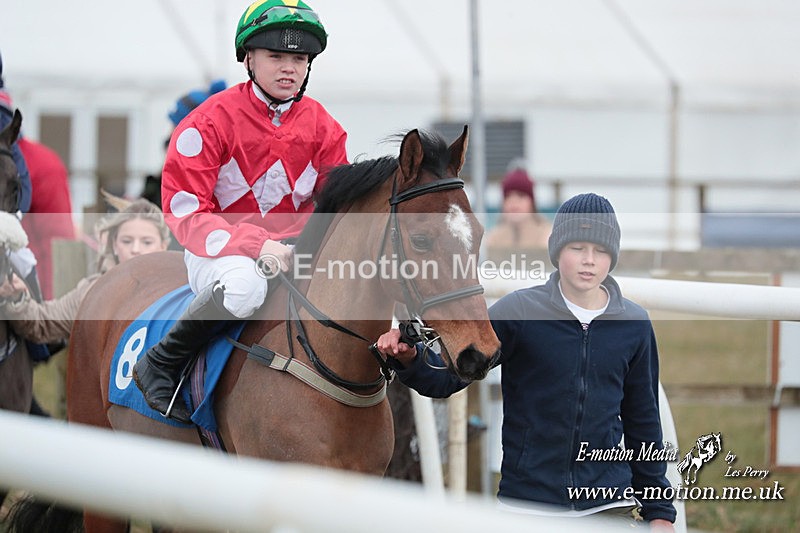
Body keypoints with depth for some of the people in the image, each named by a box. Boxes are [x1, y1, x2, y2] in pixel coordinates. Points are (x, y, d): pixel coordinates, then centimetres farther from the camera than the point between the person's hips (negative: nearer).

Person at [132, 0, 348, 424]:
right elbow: (185, 212, -16)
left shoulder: (321, 126, 4)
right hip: (218, 252, -5)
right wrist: (256, 246, -29)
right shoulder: (212, 122, -12)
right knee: (244, 285, -40)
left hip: (293, 253, 5)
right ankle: (159, 364, -17)